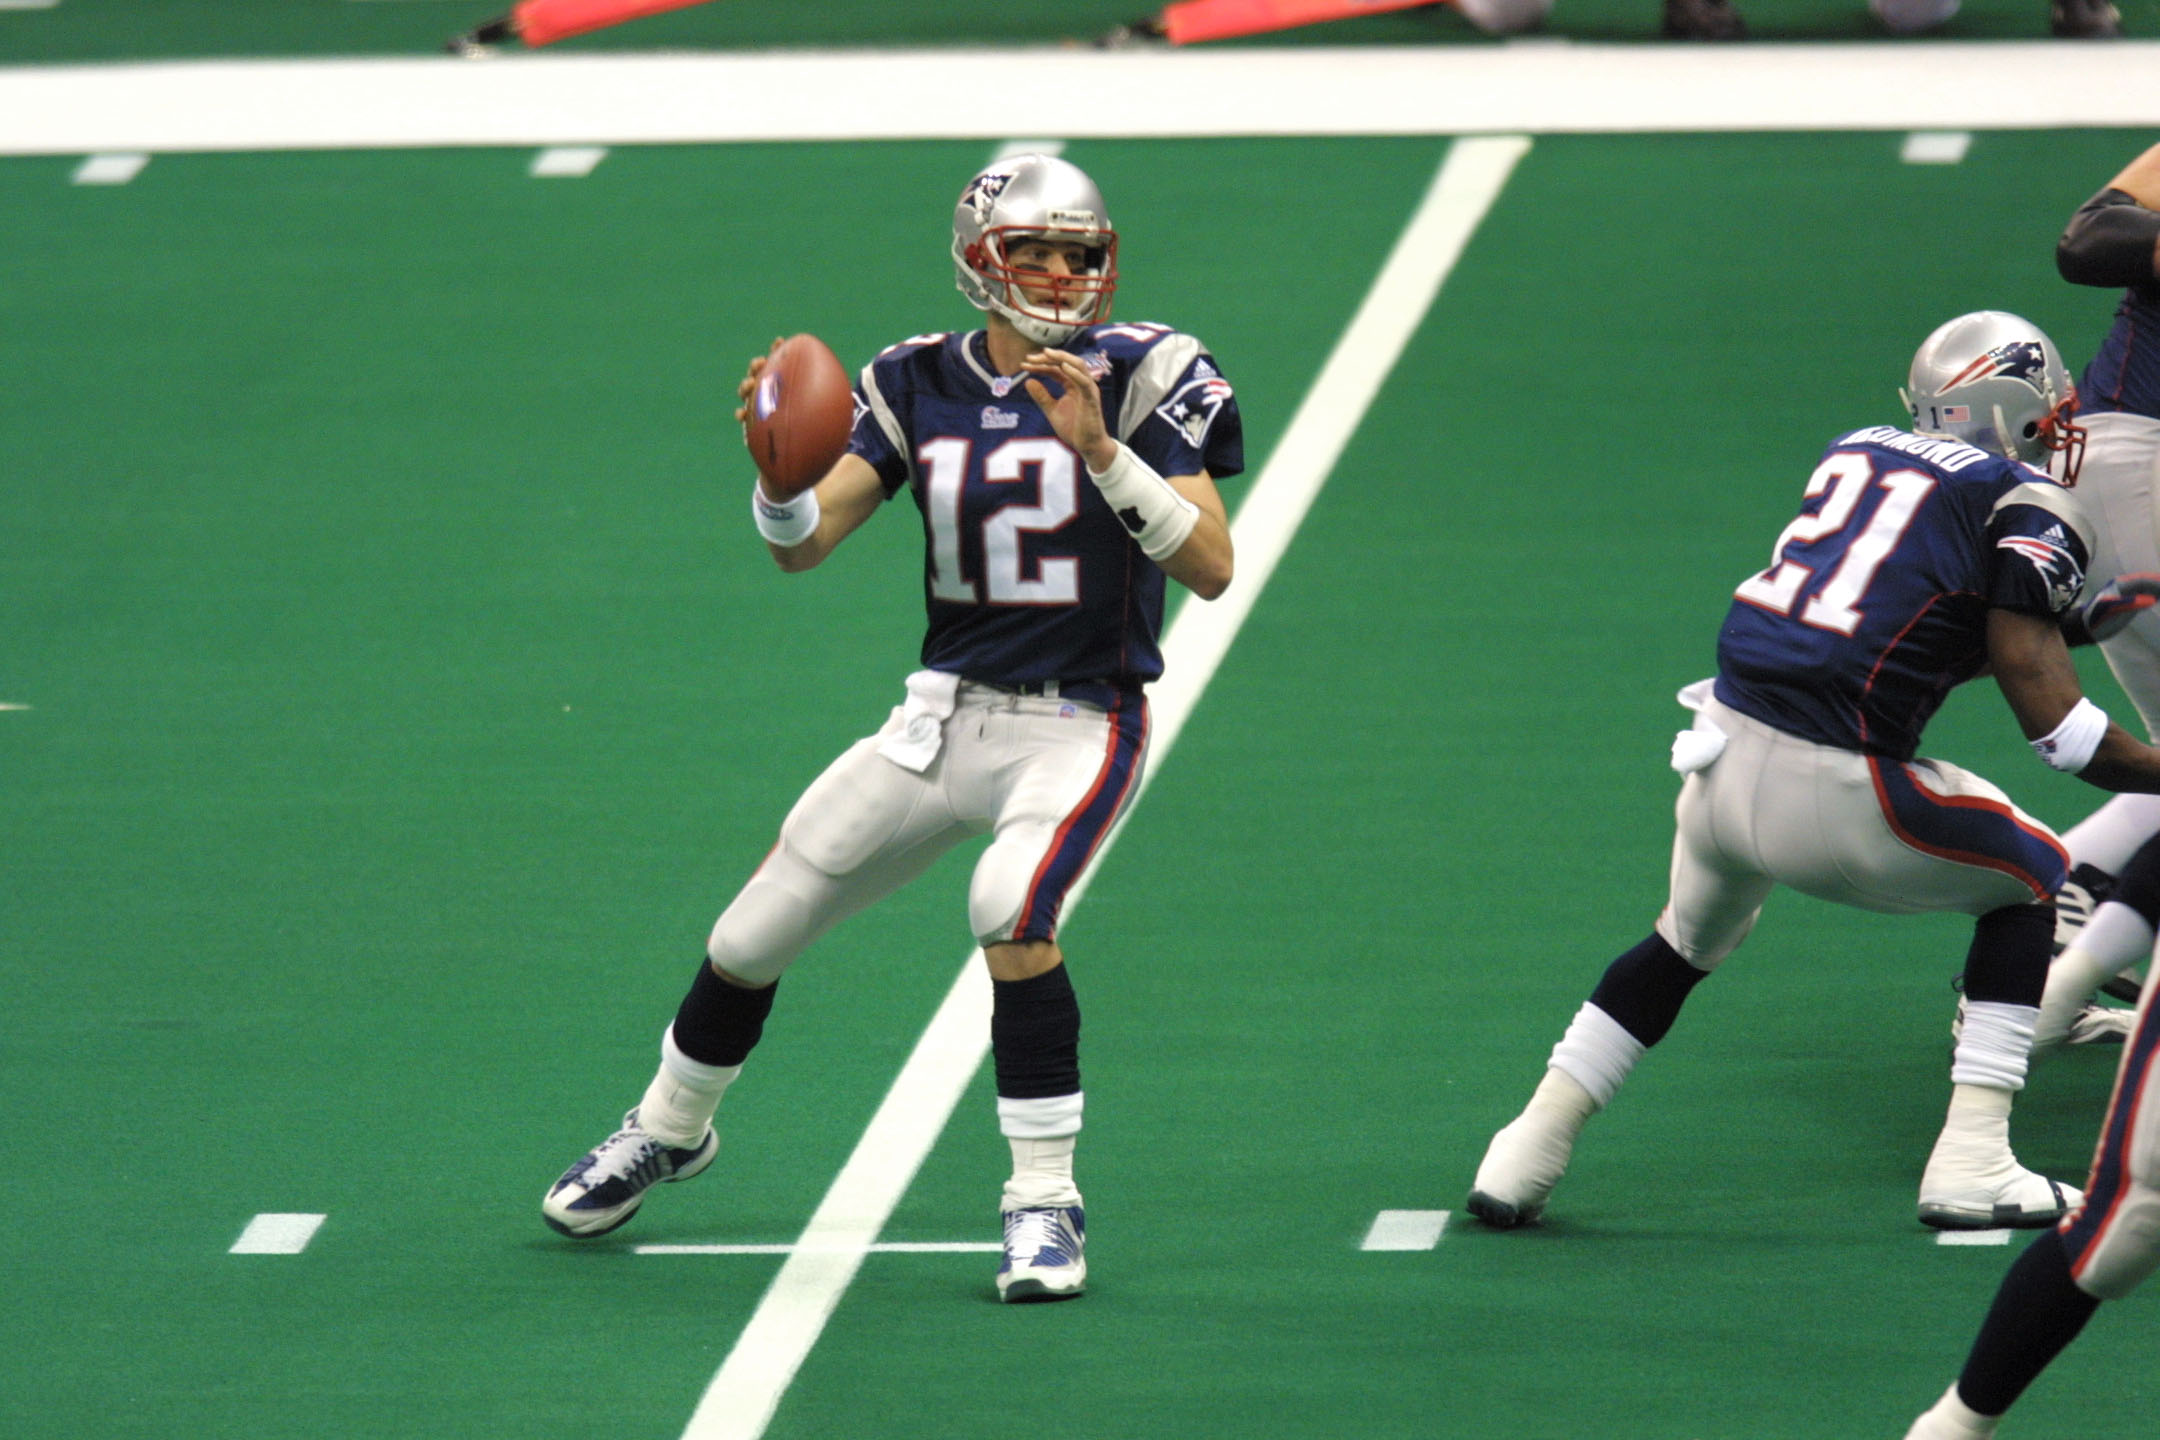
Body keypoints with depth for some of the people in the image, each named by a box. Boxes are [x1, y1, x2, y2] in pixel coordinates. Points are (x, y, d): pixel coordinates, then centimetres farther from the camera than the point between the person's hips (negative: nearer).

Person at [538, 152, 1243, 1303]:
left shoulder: (1142, 378, -10)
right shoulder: (921, 386, 1)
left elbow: (1210, 568, -18)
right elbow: (801, 545, -3)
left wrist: (1100, 450, -30)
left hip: (1077, 725, -4)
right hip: (942, 718, 4)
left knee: (1010, 905, -33)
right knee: (755, 932, 8)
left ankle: (1045, 1199, -18)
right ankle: (671, 1127, 39)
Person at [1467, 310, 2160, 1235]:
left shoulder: (1856, 455, 18)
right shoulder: (2023, 508, -1)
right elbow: (2045, 708, -7)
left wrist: (2082, 614, 28)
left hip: (1723, 749, 6)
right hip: (1827, 792, -6)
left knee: (1688, 941, 32)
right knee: (2029, 879, 18)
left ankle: (1530, 1149, 28)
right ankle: (1971, 1166, 10)